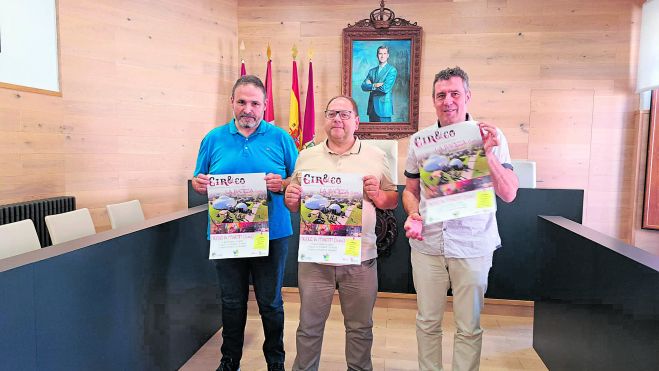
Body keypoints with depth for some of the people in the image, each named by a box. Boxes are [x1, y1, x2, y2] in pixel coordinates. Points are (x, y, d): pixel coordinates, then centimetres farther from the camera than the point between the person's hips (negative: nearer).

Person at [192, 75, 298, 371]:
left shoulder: (280, 138, 0)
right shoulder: (214, 138, 6)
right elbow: (198, 181, 9)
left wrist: (282, 184, -19)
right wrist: (199, 183, -13)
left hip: (271, 234, -1)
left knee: (271, 302, 11)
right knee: (232, 302, 16)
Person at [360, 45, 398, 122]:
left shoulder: (392, 70, -2)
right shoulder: (372, 71, 16)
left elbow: (385, 88, -14)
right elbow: (363, 86, 4)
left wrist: (370, 86, -2)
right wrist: (375, 85, -13)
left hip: (384, 107, -5)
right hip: (372, 108, 5)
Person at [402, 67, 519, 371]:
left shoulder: (490, 137, -4)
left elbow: (509, 194, -9)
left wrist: (488, 153, -21)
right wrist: (414, 215, -8)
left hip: (472, 246, -2)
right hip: (427, 244, 2)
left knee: (469, 326, 10)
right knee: (427, 321, 14)